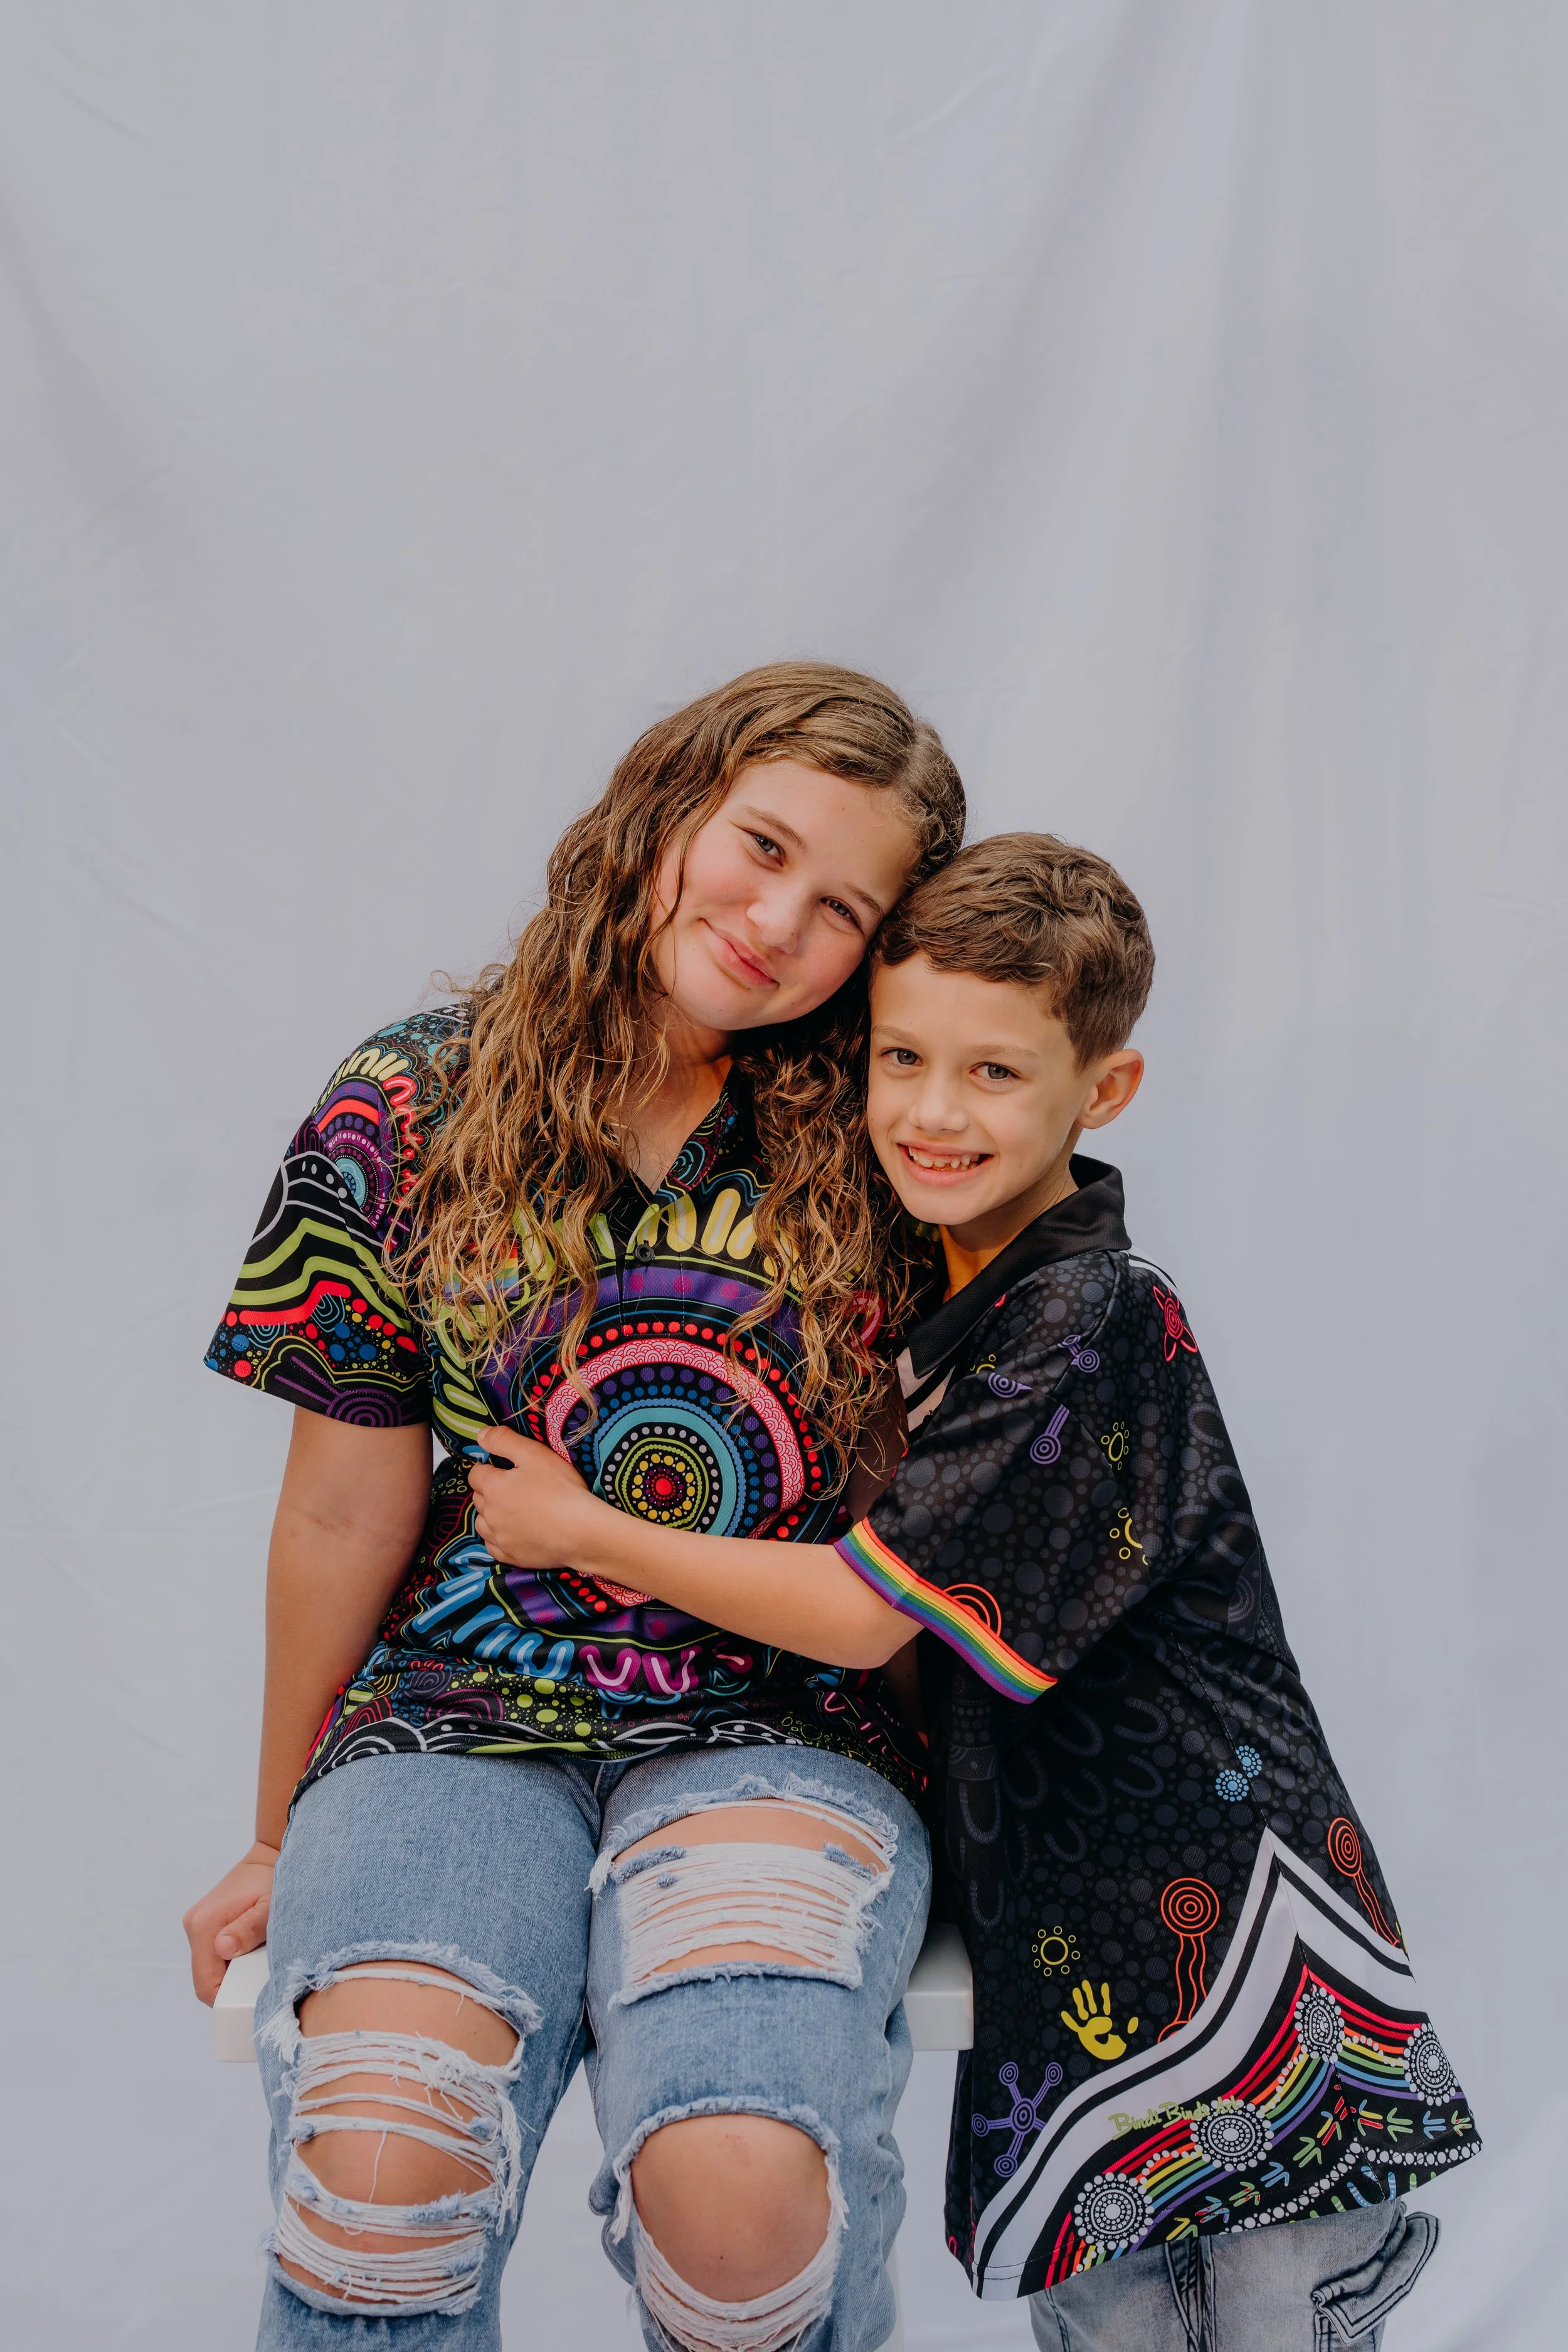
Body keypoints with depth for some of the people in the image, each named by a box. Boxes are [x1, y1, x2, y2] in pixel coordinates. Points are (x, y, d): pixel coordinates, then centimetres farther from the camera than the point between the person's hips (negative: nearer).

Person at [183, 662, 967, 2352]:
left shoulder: (868, 1152, 2)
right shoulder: (406, 1117, 0)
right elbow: (345, 1517, 7)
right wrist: (280, 1841, 15)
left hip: (777, 1724, 0)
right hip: (458, 1714, 0)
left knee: (740, 2195, -28)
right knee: (378, 2174, -29)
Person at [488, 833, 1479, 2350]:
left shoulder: (1097, 1330, -20)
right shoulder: (941, 1285, 7)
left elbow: (859, 1610, -19)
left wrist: (582, 1528, -9)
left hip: (1225, 1924, -7)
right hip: (1060, 1925, 7)